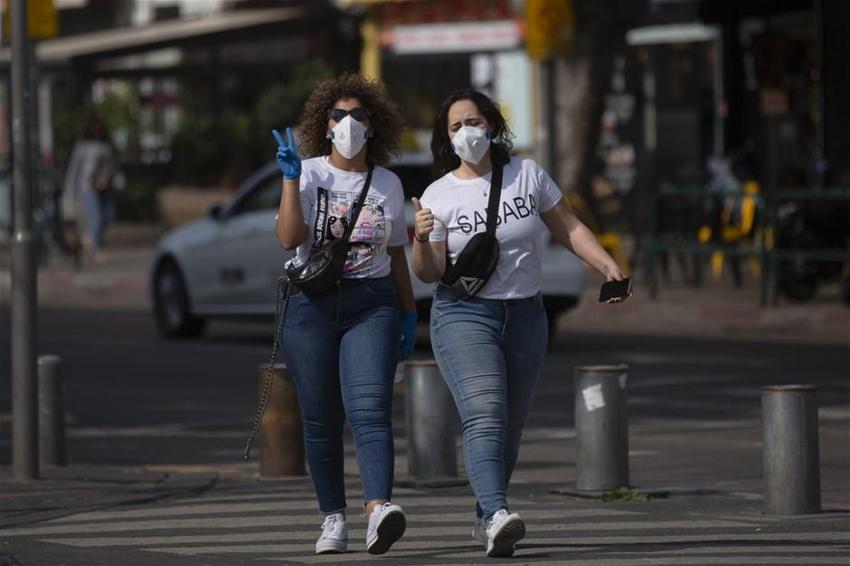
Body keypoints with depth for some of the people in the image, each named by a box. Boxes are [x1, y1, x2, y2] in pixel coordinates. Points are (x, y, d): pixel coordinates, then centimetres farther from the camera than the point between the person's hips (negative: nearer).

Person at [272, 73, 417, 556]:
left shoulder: (388, 183, 11)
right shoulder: (310, 174, 3)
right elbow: (289, 238, -11)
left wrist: (409, 311, 18)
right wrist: (290, 178, -16)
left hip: (372, 305, 0)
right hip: (312, 304, 0)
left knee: (370, 408, -18)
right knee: (321, 420, 2)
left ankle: (380, 508, -33)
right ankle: (334, 519, 11)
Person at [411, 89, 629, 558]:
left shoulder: (527, 174, 4)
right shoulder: (438, 196, -1)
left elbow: (567, 228, 10)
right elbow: (429, 273, -2)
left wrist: (606, 264, -3)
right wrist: (422, 240, -22)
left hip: (525, 314, 3)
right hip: (464, 314, -3)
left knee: (511, 425, 7)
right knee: (484, 416, -22)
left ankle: (485, 519, 22)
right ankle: (497, 515, -37)